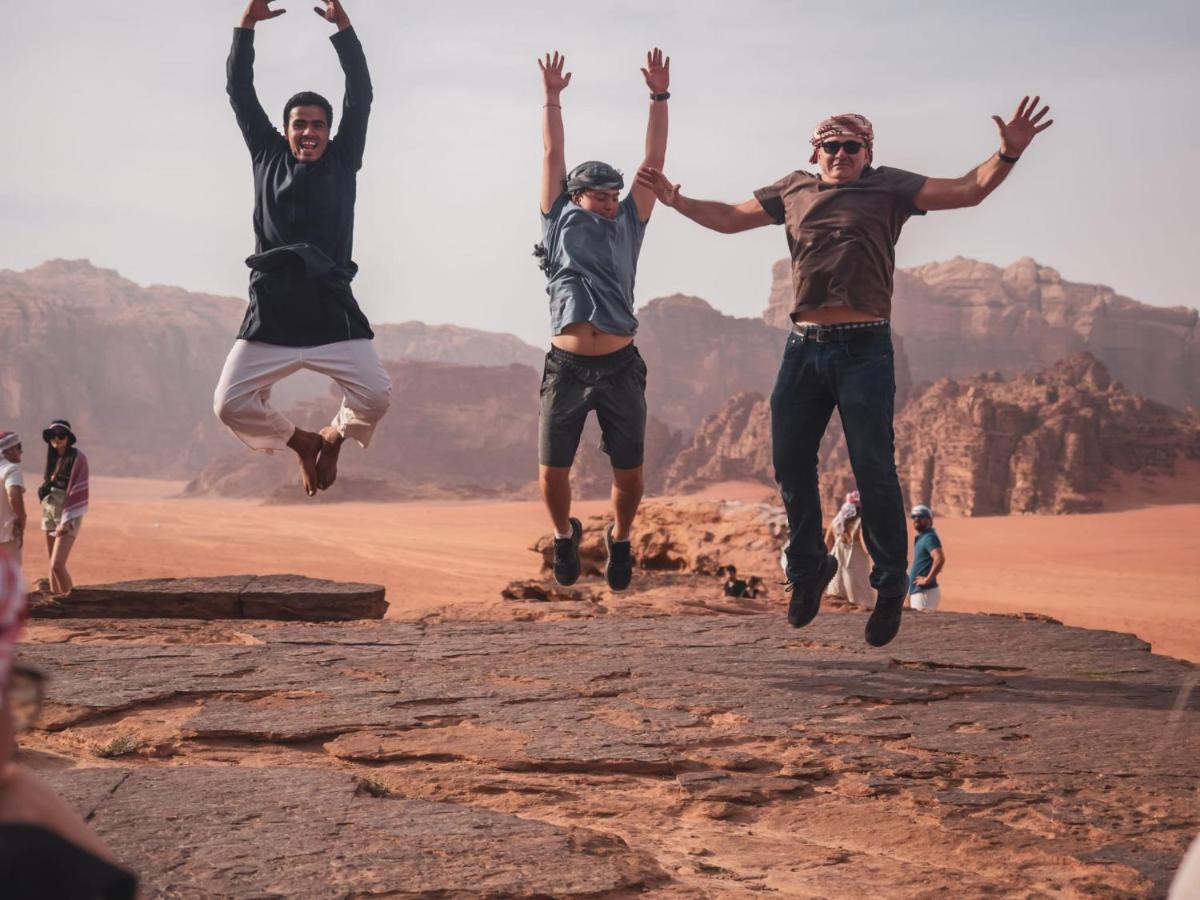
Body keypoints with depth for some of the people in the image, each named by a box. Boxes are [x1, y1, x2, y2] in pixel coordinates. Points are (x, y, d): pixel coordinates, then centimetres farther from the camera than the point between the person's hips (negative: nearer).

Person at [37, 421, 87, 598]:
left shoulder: (77, 458, -11)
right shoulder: (53, 457, 10)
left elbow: (77, 490, -16)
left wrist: (66, 521, -19)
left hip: (68, 516, -7)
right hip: (49, 512, 7)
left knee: (57, 565, -15)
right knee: (53, 564, 9)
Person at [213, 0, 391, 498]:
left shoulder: (342, 160, 11)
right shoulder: (268, 156, 13)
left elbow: (361, 94, 5)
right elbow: (240, 93, 11)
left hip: (332, 307, -1)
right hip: (272, 309, 1)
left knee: (376, 395, -16)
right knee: (230, 403, -9)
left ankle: (333, 437, 19)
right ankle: (300, 440, 20)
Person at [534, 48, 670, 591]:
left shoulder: (627, 227, 14)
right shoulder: (560, 221, 11)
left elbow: (653, 161, 10)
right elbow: (553, 154, 11)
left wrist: (659, 97, 6)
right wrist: (552, 97, 8)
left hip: (620, 368, 1)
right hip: (566, 368, -1)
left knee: (629, 474, 3)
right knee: (552, 473, -1)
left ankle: (620, 539, 32)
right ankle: (564, 536, 29)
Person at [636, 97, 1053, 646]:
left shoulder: (888, 188, 5)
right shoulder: (793, 191, 15)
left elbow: (967, 191, 0)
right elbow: (729, 219, 24)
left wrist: (1008, 153, -16)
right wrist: (676, 200, 11)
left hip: (864, 348, -4)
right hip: (804, 347, 4)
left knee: (873, 470, -4)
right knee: (789, 463, 8)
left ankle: (890, 585, 10)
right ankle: (808, 567, 28)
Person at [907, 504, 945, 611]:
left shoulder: (929, 537, -13)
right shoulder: (920, 538, 17)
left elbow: (940, 559, -28)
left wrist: (927, 579, -24)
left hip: (925, 591, -10)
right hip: (916, 591, 10)